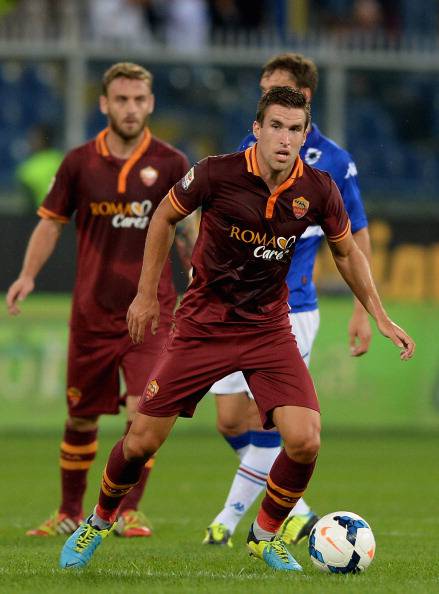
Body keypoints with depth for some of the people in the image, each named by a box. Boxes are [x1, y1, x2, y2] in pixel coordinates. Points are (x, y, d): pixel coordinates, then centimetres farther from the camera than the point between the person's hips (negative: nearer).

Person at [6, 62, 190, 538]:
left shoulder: (170, 164, -2)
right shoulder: (79, 163, 1)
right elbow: (51, 222, 7)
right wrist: (28, 274, -6)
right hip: (91, 311, 2)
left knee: (143, 410, -14)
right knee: (81, 415, 9)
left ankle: (128, 511, 0)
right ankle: (70, 513, 24)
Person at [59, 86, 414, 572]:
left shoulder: (317, 190, -10)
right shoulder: (217, 173, -18)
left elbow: (346, 252, 9)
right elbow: (165, 217, 1)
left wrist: (380, 317, 7)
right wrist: (146, 294, 2)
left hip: (269, 327, 2)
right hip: (202, 325, -2)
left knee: (304, 441, -16)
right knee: (142, 442, -2)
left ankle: (265, 534, 11)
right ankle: (99, 522, 28)